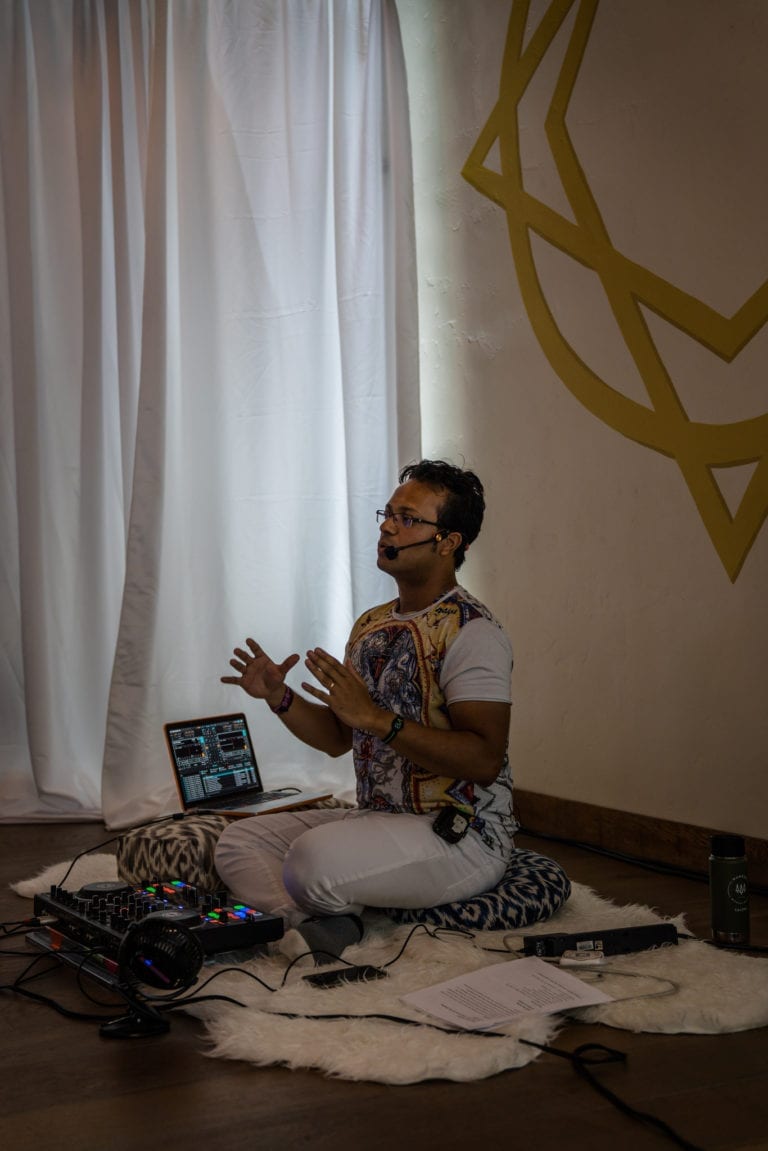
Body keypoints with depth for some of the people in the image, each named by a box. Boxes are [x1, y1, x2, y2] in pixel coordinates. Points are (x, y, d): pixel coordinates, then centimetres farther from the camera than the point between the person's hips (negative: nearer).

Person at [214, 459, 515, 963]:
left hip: (462, 837, -9)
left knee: (315, 858, -33)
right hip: (377, 818, 9)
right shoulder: (371, 625, 14)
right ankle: (321, 925, -24)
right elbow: (337, 737, 20)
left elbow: (485, 760, -23)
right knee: (239, 840, -2)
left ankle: (315, 921, -3)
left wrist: (377, 717, -28)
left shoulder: (471, 631, -13)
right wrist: (279, 697, 2)